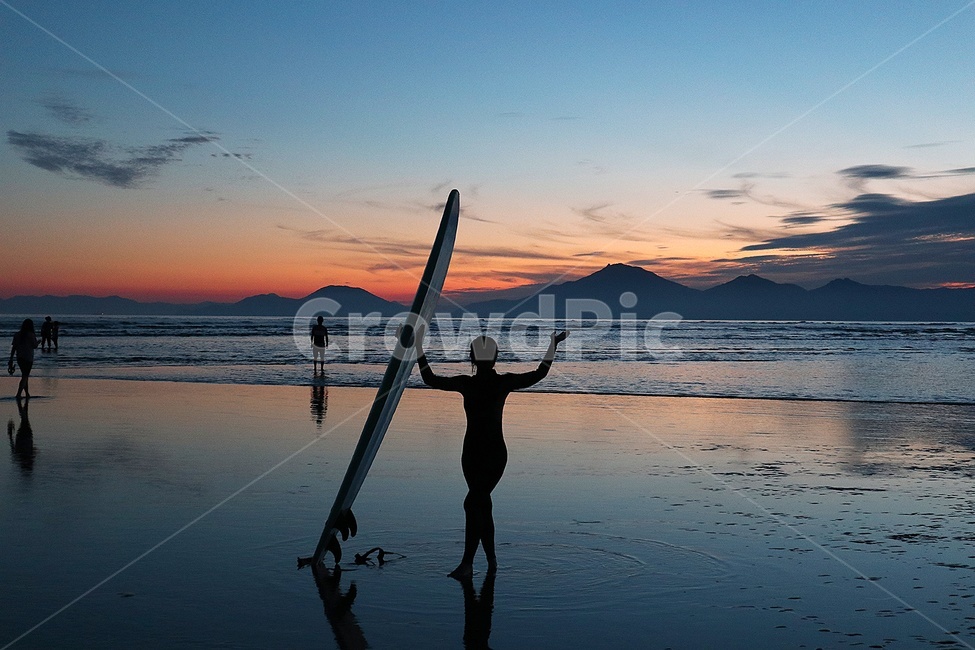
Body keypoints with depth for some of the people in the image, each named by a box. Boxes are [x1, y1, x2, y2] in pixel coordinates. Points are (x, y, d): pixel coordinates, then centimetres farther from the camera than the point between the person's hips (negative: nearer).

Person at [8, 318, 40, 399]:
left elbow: (13, 347, 4)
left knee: (25, 376, 18)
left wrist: (11, 359, 8)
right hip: (28, 358, -6)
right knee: (24, 377, -4)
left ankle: (27, 394, 26)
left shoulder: (17, 335, 4)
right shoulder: (31, 335, -11)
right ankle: (18, 394, -15)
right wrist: (38, 342, 16)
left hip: (19, 358, 6)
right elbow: (35, 346, -6)